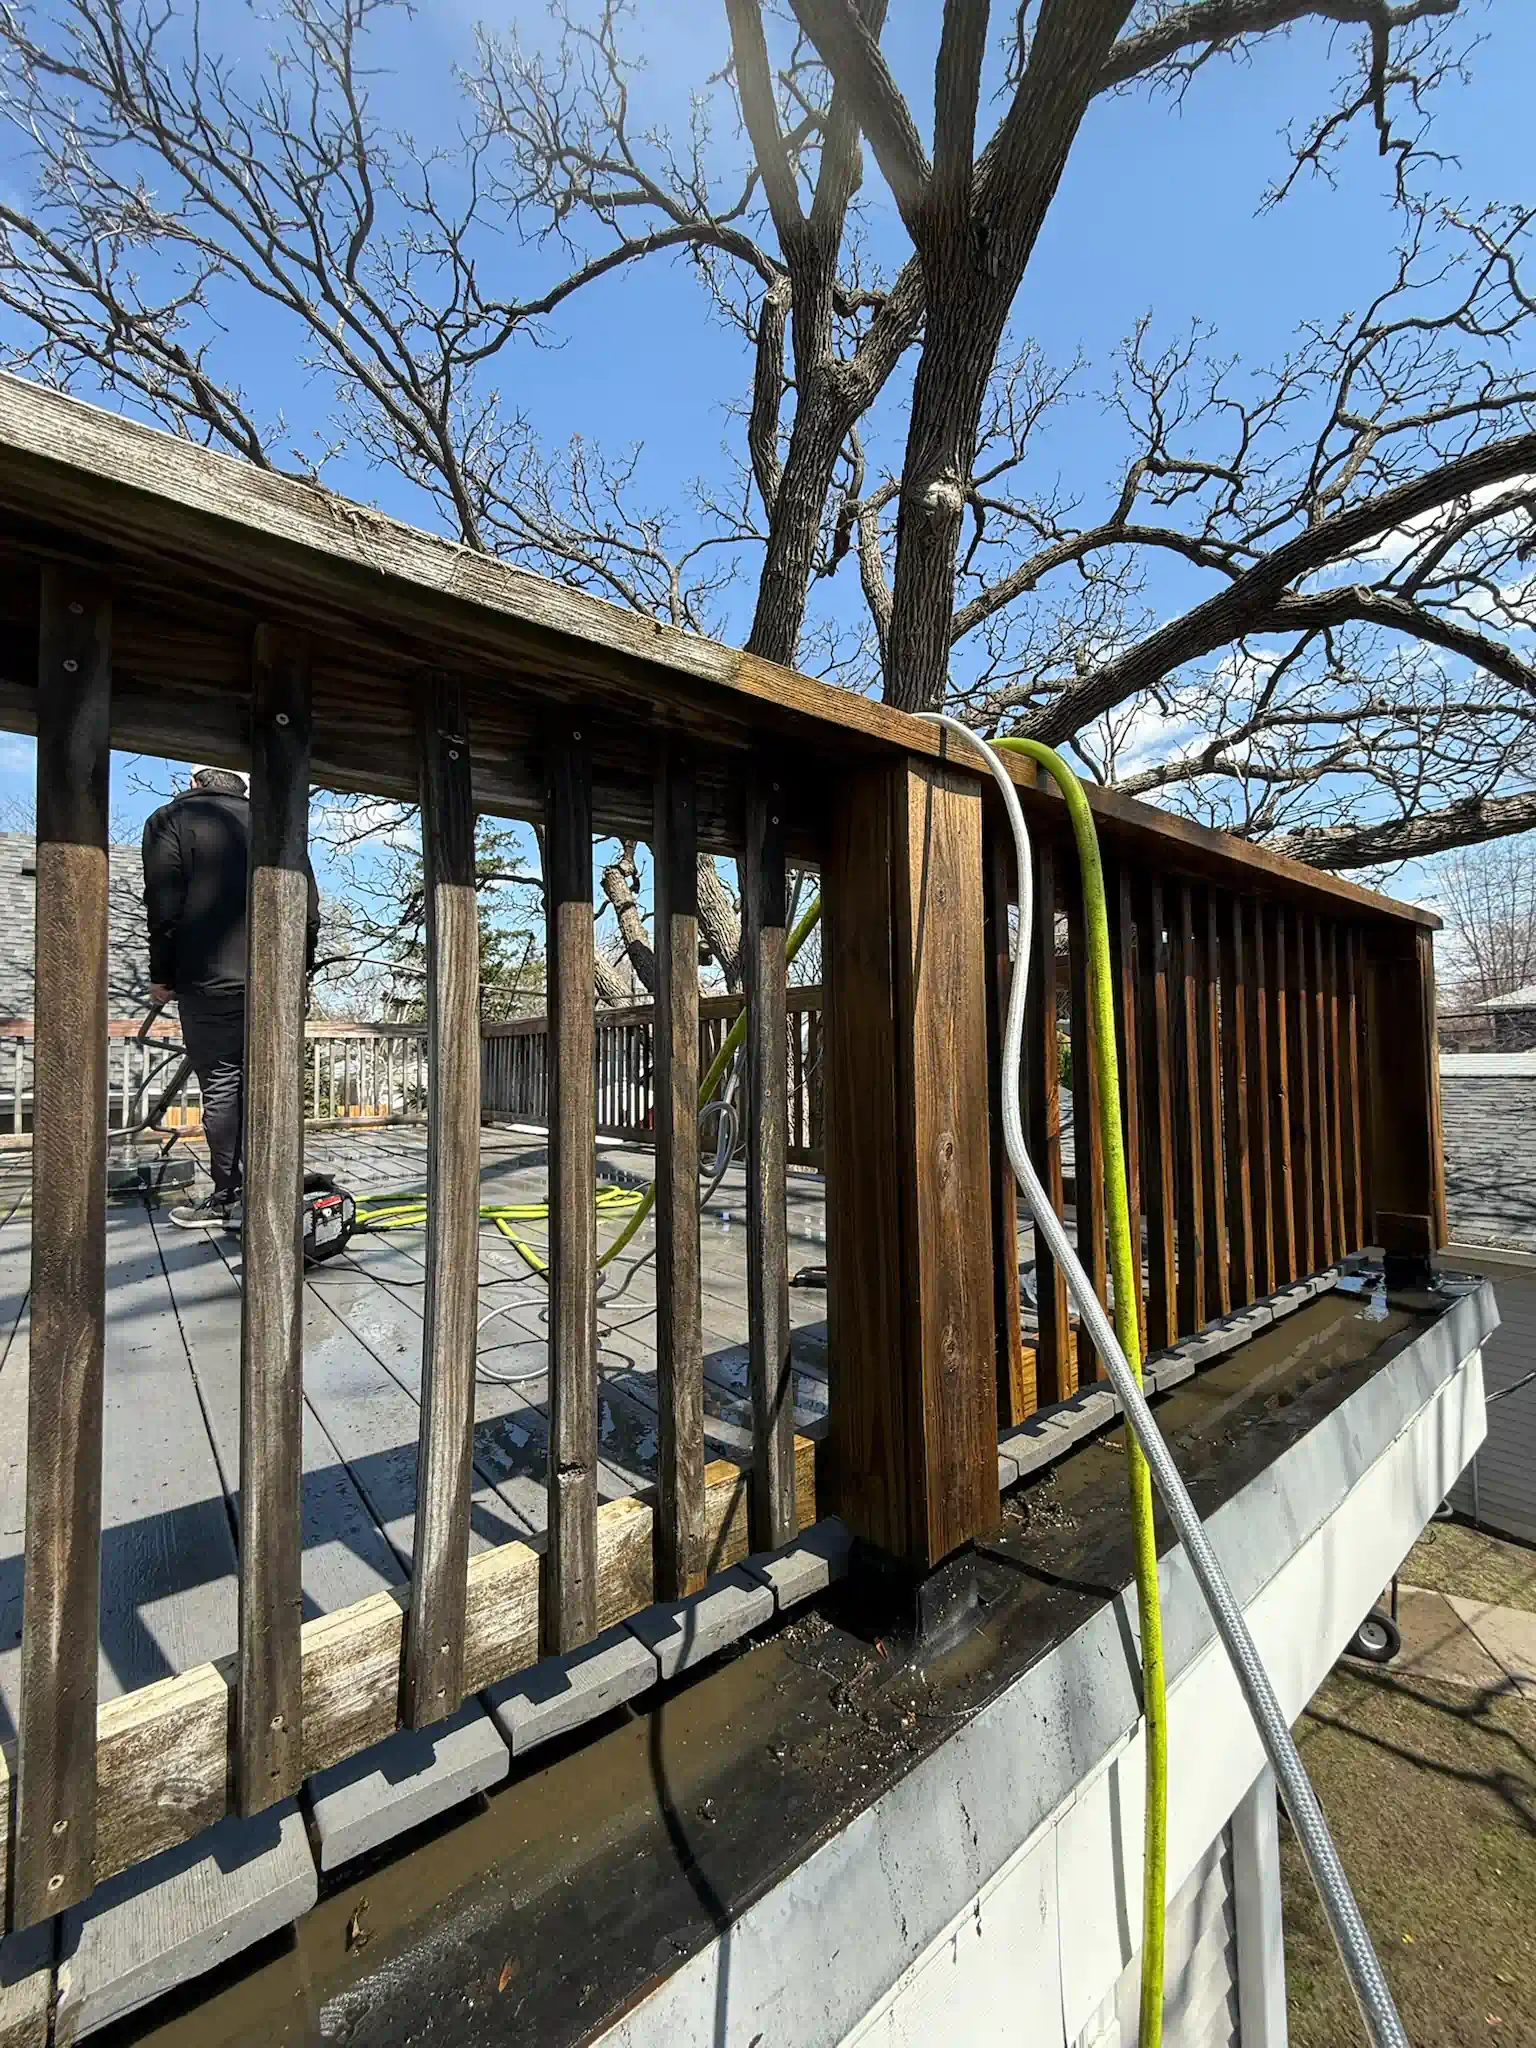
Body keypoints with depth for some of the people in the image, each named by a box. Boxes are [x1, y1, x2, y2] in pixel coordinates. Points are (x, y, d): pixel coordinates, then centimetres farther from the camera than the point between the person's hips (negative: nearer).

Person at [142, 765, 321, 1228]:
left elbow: (165, 907, -5)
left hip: (211, 980, -3)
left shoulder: (171, 819, 4)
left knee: (221, 1086, 1)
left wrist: (162, 975, 2)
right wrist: (302, 964, 15)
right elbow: (309, 906, 9)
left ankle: (225, 1197, 5)